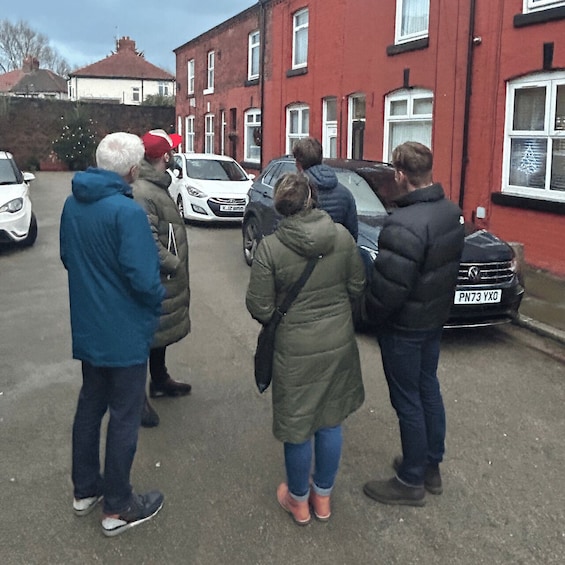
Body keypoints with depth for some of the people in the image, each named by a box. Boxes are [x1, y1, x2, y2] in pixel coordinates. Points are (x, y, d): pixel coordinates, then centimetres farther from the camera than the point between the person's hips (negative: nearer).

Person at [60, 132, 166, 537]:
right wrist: (157, 302, -7)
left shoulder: (73, 204, 1)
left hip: (87, 328, 8)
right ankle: (118, 507, 20)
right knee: (124, 417, 6)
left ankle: (85, 490, 36)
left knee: (90, 405, 21)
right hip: (125, 333, -8)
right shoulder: (127, 211, -24)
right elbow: (144, 277, -26)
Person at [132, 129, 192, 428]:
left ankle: (160, 380, 41)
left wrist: (174, 264, 13)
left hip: (165, 278, 10)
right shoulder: (142, 193, -25)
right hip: (155, 280, -10)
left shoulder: (157, 184, 9)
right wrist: (174, 265, -20)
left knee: (161, 330, 23)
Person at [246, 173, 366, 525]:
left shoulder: (270, 248, -17)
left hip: (295, 349, -3)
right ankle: (323, 497, 36)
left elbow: (260, 307, -13)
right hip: (339, 343, 3)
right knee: (330, 422, 18)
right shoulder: (342, 236, -8)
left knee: (298, 428, 14)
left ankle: (299, 501, 33)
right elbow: (358, 287, 1)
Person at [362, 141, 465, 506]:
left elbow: (389, 287, -28)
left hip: (405, 326, -8)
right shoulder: (452, 212, -1)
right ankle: (432, 466, 38)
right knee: (428, 388, 21)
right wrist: (441, 303, 18)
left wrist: (373, 312, -9)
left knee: (408, 401, 6)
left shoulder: (404, 225, -30)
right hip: (436, 318, 9)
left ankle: (411, 482, 22)